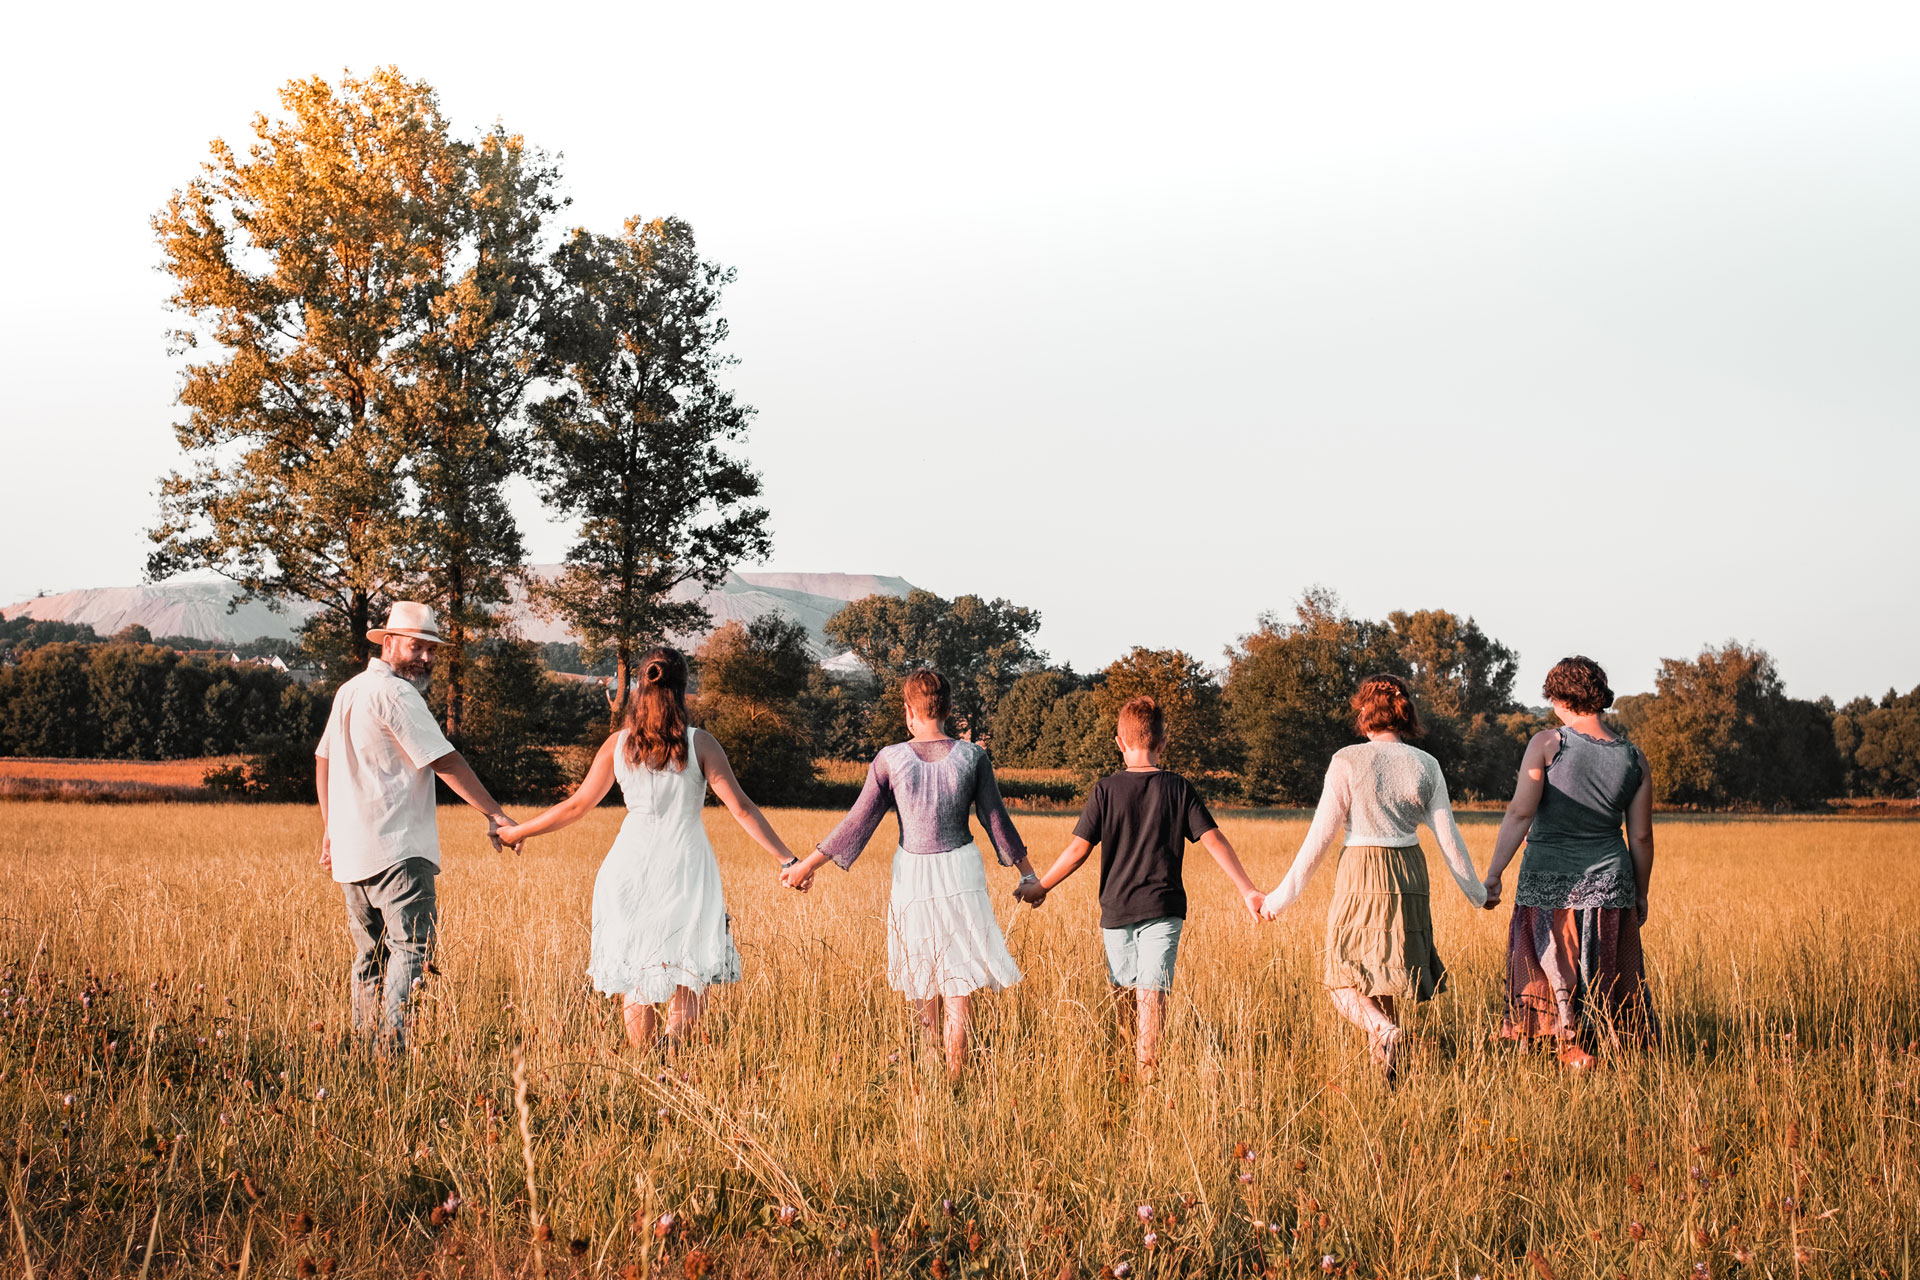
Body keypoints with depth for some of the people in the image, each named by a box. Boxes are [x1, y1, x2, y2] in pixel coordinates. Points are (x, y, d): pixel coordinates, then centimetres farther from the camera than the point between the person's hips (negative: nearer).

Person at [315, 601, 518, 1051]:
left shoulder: (350, 690, 18)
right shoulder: (396, 694, -11)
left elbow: (324, 759, 25)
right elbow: (445, 761, -14)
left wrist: (329, 829, 29)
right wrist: (495, 814, -13)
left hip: (351, 850, 9)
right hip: (396, 849, -9)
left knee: (371, 953, 14)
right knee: (411, 946, -12)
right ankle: (393, 1045, -21)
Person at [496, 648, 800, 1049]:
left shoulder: (618, 745, 3)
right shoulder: (699, 743, -4)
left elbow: (578, 805, 9)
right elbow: (741, 809, -8)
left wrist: (518, 832, 24)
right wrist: (787, 859, -4)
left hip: (632, 863, 2)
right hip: (685, 866, -2)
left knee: (635, 974, 12)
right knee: (693, 971, 6)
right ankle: (672, 1044, -19)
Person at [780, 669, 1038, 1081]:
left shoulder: (890, 759, -8)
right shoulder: (972, 757, -6)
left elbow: (859, 822, -5)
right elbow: (997, 821, 1)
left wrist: (808, 864, 6)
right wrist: (1027, 872, 14)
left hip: (913, 875, 1)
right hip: (961, 874, 0)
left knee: (923, 978, 20)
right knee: (959, 982, 2)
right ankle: (954, 1079, -1)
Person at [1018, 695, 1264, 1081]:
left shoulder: (1106, 790, -3)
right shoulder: (1179, 789, 0)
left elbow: (1078, 849, -4)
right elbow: (1214, 840, -5)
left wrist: (1040, 887, 7)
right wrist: (1247, 889, -2)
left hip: (1116, 907, 0)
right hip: (1163, 907, 0)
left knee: (1121, 988, 16)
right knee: (1152, 991, -4)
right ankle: (1149, 1069, -15)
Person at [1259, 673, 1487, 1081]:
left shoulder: (1348, 761, -8)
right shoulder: (1426, 765, 2)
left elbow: (1321, 835, -8)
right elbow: (1448, 837, 4)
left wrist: (1286, 892, -2)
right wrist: (1475, 891, 18)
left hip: (1360, 877, -4)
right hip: (1409, 877, 4)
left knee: (1345, 984, 5)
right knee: (1385, 979, 16)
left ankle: (1384, 1030, -22)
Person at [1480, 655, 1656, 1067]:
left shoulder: (1547, 744, -9)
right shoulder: (1633, 758, 2)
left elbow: (1520, 814, -14)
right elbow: (1641, 837, 4)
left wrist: (1493, 874, -11)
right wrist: (1641, 894, 16)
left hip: (1549, 880, -3)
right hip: (1608, 881, 3)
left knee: (1554, 972, 7)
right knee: (1606, 980, 11)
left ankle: (1573, 1048, 4)